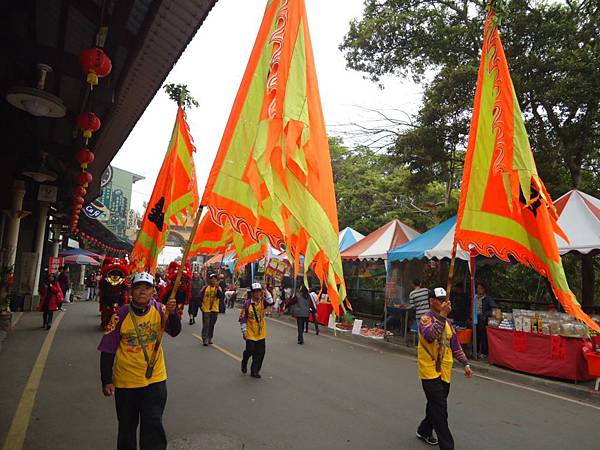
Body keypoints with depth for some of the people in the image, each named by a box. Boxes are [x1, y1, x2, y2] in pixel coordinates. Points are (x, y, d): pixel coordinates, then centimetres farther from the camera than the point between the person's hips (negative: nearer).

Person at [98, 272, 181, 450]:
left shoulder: (159, 310, -8)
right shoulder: (121, 315, -12)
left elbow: (174, 331, -19)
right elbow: (107, 350, -6)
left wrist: (172, 313, -38)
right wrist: (107, 381, -6)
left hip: (155, 379, 0)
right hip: (125, 381, 0)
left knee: (154, 427, 2)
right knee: (126, 428, 19)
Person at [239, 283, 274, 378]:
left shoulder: (263, 302, -1)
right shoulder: (247, 303, -10)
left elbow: (271, 302, -22)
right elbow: (242, 318, -6)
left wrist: (266, 293, -27)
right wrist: (244, 331, -6)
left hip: (261, 333, 3)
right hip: (250, 333, -3)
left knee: (260, 353, 4)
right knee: (250, 351, -1)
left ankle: (255, 371, 20)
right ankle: (244, 364, 33)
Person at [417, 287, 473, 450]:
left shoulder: (447, 321, 9)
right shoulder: (426, 318, -15)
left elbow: (455, 345, 16)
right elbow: (430, 336, -36)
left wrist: (465, 364, 10)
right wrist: (442, 315, -36)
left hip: (445, 371, 8)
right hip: (430, 371, -8)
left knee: (435, 406, 21)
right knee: (440, 411, -4)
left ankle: (424, 431, 41)